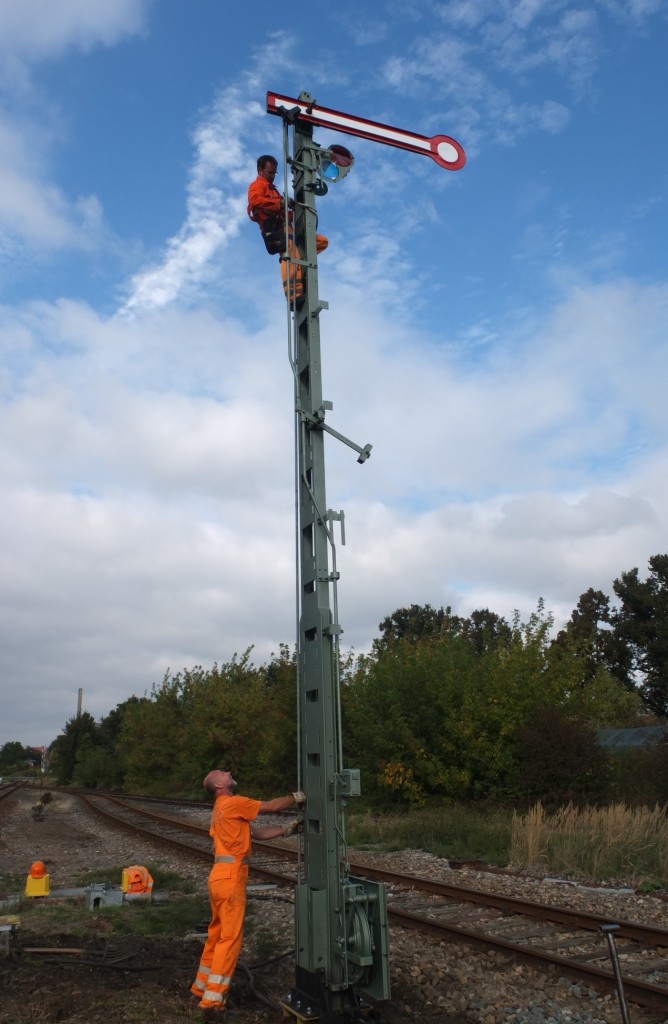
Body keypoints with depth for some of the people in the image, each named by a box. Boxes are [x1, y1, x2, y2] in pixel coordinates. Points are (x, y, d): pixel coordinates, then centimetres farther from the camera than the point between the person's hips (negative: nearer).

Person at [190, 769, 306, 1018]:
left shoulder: (222, 810, 19)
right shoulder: (234, 803, -11)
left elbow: (257, 832, 18)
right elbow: (271, 806, -9)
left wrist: (288, 829, 13)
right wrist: (297, 797, 5)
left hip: (222, 875, 10)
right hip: (230, 876, -10)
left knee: (218, 933, 19)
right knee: (230, 938, -5)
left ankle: (203, 987, 31)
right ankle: (212, 1001, -1)